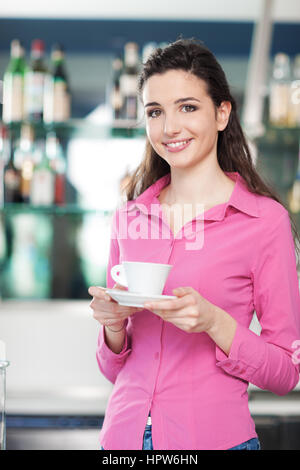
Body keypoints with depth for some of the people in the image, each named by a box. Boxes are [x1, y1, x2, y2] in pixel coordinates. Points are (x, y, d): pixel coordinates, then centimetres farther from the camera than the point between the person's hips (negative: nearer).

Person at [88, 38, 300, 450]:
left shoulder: (265, 218, -9)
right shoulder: (130, 217, 3)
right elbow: (114, 369, 10)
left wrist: (214, 322, -21)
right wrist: (112, 323, -10)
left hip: (216, 436, -3)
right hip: (123, 433, 4)